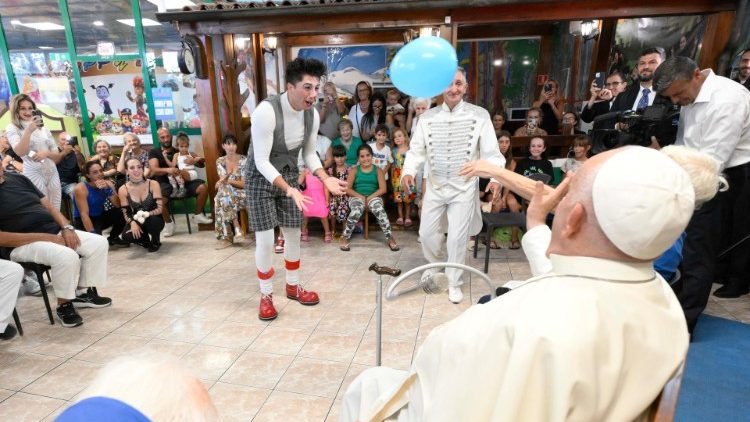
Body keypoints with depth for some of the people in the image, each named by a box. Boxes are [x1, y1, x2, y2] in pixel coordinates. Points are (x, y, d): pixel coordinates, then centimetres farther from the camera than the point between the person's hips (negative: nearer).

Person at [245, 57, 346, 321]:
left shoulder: (312, 114, -9)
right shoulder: (266, 111, -29)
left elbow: (309, 153, 3)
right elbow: (261, 161, -28)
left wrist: (325, 178, -14)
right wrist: (288, 189, -40)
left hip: (289, 175, 6)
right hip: (260, 178, -5)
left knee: (293, 234, 11)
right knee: (265, 240, -5)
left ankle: (293, 286, 31)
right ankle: (266, 296, 16)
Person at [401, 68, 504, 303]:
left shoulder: (480, 115, -5)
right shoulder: (427, 117, 0)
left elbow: (491, 151, -7)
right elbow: (417, 150, -3)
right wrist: (409, 171, -21)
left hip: (464, 187, -2)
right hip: (435, 186, 3)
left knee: (457, 237, 3)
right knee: (427, 233, 11)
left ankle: (454, 282, 25)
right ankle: (434, 264, 43)